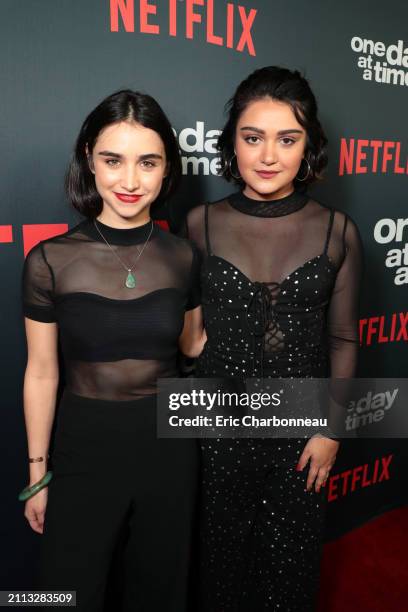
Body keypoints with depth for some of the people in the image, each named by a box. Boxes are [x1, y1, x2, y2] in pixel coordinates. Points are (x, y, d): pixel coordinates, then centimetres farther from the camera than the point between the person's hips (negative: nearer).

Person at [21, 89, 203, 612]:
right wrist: (37, 472, 2)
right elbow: (41, 373, -4)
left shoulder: (183, 257, -6)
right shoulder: (50, 260, -12)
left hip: (168, 443, 2)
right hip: (84, 445, -1)